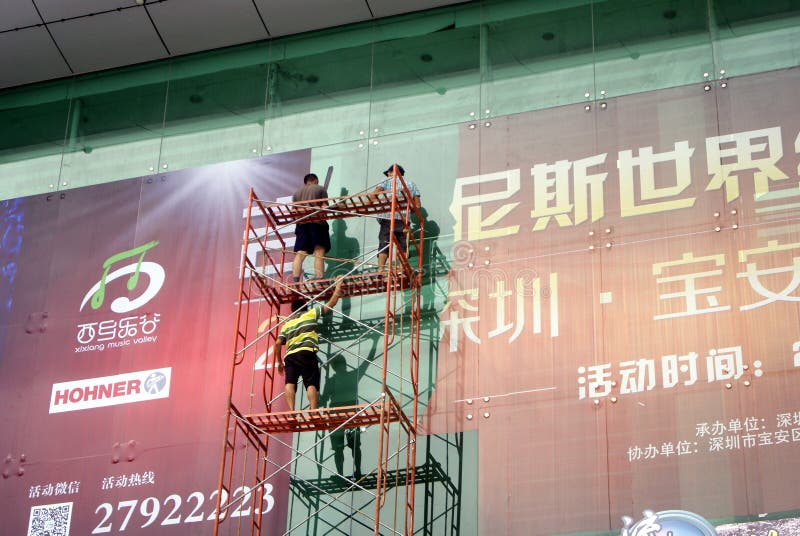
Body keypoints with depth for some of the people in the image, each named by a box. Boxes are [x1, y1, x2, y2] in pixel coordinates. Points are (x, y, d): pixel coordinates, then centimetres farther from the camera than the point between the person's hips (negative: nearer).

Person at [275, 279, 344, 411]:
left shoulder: (287, 324, 27)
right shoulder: (310, 314, 18)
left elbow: (278, 344, 18)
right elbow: (330, 305, 18)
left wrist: (279, 362, 28)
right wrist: (337, 289, 32)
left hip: (289, 356, 3)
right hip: (306, 352, -3)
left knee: (290, 383, -10)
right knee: (311, 384, -10)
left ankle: (291, 411, -28)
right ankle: (314, 412, -24)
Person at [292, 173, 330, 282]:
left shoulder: (297, 192, 21)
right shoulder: (320, 189, 10)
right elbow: (324, 207, -1)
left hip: (301, 224, 4)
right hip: (317, 223, -4)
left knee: (299, 255, 0)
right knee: (319, 254, -8)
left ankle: (295, 281, -12)